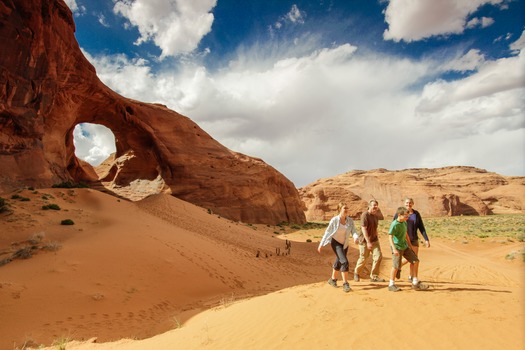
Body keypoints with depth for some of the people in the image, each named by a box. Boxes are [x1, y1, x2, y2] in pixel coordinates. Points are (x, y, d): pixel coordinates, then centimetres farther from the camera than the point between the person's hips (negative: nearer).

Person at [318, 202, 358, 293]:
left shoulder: (350, 220, -9)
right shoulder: (334, 220, -20)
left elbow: (354, 231, -15)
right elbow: (327, 232, -13)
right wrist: (321, 244, -10)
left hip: (345, 244, 5)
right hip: (336, 242, -5)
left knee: (339, 262, 18)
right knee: (344, 261, -19)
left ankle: (333, 279, 38)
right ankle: (345, 284, -9)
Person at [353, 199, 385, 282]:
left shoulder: (376, 215, 7)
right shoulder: (365, 215, -17)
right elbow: (364, 229, -23)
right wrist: (368, 242, -27)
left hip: (374, 240, 6)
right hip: (365, 240, -6)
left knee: (378, 256, -8)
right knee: (363, 259, 5)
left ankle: (374, 276, 4)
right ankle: (356, 273, 32)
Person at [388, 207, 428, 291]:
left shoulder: (405, 223, 8)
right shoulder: (394, 224, -18)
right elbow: (390, 237, -21)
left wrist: (410, 246, 21)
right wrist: (394, 249, -28)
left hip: (405, 246, 8)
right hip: (397, 247, -8)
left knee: (416, 261, 6)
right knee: (396, 266, -7)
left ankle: (415, 283, 16)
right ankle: (391, 284, 10)